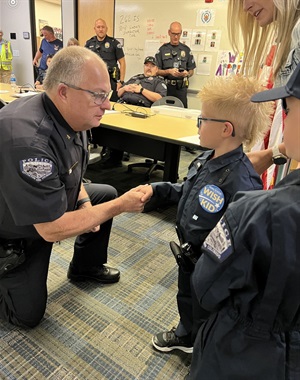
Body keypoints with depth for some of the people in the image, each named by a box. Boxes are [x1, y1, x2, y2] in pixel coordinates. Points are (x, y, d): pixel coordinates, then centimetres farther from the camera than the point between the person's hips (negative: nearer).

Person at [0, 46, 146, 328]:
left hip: (50, 204, 8)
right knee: (28, 314, 1)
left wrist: (85, 201, -9)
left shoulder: (69, 115, -11)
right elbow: (52, 230, -34)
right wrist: (120, 206, -28)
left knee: (106, 194, 6)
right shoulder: (27, 139, -39)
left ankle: (86, 266, 24)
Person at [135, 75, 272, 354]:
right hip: (189, 254, 8)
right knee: (185, 298, 31)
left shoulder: (241, 182, -35)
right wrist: (156, 189, 3)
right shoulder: (206, 159, -8)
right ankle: (185, 336, 61)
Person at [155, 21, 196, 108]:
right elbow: (157, 71, 4)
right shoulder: (163, 49, 8)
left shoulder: (186, 50, 12)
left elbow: (191, 71, 13)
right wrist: (169, 71, -13)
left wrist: (187, 74, -10)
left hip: (181, 88, 1)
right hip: (166, 87, -1)